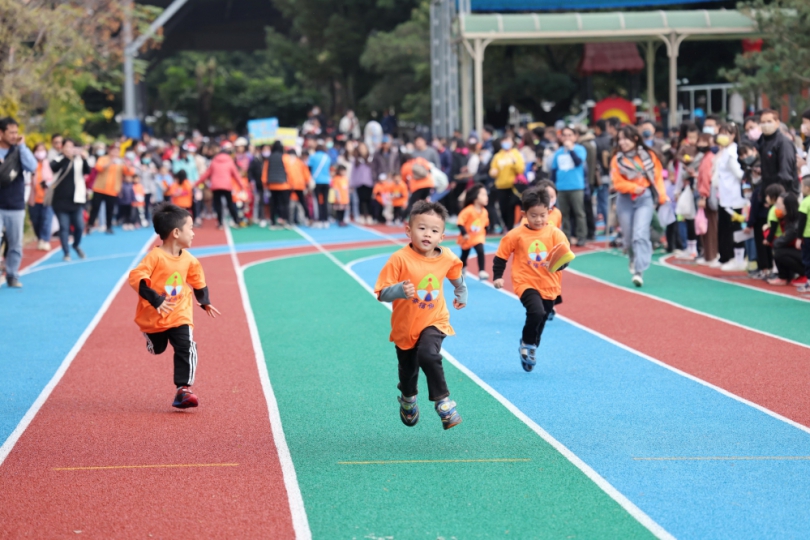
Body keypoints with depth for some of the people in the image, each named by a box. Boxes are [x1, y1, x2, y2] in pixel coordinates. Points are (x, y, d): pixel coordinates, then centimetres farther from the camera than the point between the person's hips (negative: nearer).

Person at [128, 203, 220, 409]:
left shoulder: (188, 260, -1)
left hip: (180, 316, 3)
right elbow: (136, 278, -29)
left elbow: (198, 282, 17)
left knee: (186, 348, -16)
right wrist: (156, 301, -36)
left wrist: (205, 303, 28)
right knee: (156, 349, 21)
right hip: (154, 316, -3)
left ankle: (183, 390, -13)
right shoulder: (155, 257, -21)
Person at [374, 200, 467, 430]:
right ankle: (408, 399, 50)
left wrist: (461, 294, 30)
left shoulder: (447, 259, -10)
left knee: (428, 354, -30)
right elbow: (382, 293, -21)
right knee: (408, 371, 17)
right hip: (405, 325, 0)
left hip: (434, 322, 0)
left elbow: (457, 275, 15)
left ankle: (443, 401, -17)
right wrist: (400, 290, -40)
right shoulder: (400, 260, -22)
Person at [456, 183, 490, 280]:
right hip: (467, 238, -3)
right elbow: (460, 222, -26)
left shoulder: (484, 212, -5)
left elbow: (485, 225, 11)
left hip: (478, 237, 3)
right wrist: (464, 233, -30)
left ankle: (482, 272, -16)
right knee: (464, 255, 15)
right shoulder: (468, 210, -25)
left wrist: (484, 235, 13)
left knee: (481, 252, -19)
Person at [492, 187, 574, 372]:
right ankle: (527, 344, -2)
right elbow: (501, 256, 4)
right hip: (526, 284, -3)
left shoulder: (555, 234, -5)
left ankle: (531, 349, 39)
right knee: (536, 312, -27)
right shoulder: (516, 235, -6)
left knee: (540, 322, 15)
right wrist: (497, 276, -1)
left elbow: (565, 256, -9)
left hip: (549, 286, 3)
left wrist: (557, 264, -29)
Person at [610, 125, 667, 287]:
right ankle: (634, 260, 38)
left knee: (640, 234, -15)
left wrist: (661, 196, -6)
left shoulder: (649, 156, 1)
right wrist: (633, 187, -18)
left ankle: (639, 271, -19)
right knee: (628, 237, 8)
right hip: (625, 200, 2)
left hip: (645, 198, -2)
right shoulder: (617, 159, 2)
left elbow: (658, 177, 4)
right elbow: (618, 183, -3)